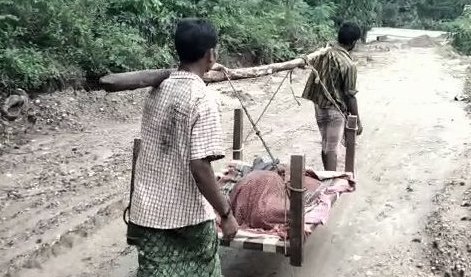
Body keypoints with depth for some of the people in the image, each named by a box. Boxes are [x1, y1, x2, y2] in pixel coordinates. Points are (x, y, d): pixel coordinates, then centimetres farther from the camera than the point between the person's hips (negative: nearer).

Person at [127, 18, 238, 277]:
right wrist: (226, 213, -13)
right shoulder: (202, 100, -19)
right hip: (187, 215, -6)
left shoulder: (157, 90, 2)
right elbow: (199, 168, -23)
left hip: (147, 212, 6)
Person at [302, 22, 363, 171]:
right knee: (331, 150, -2)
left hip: (319, 105, 7)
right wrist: (358, 121, -9)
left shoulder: (324, 52, -3)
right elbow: (350, 96, -18)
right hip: (335, 110, -7)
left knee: (326, 145, 20)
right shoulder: (348, 65, -22)